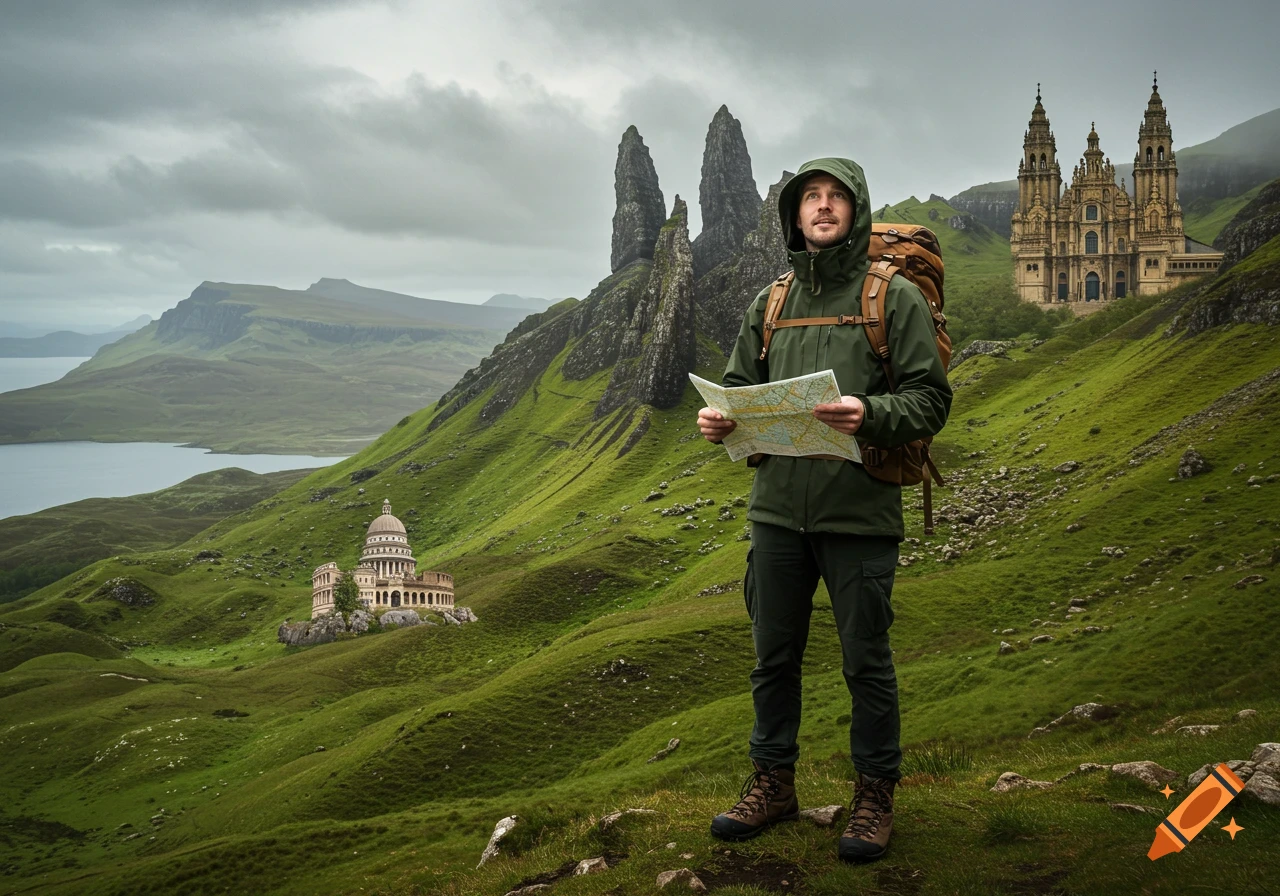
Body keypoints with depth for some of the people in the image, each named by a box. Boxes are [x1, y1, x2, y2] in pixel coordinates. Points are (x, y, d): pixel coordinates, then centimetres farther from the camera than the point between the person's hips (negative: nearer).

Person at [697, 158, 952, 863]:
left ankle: (875, 794, 22)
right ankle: (773, 783, 30)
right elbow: (739, 383, 18)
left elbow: (930, 399, -7)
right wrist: (718, 418, -5)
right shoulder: (771, 303, 13)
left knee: (866, 660, 6)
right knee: (773, 655, 13)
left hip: (859, 513, -4)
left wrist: (870, 415, -26)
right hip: (777, 508, 4)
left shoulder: (895, 296, -1)